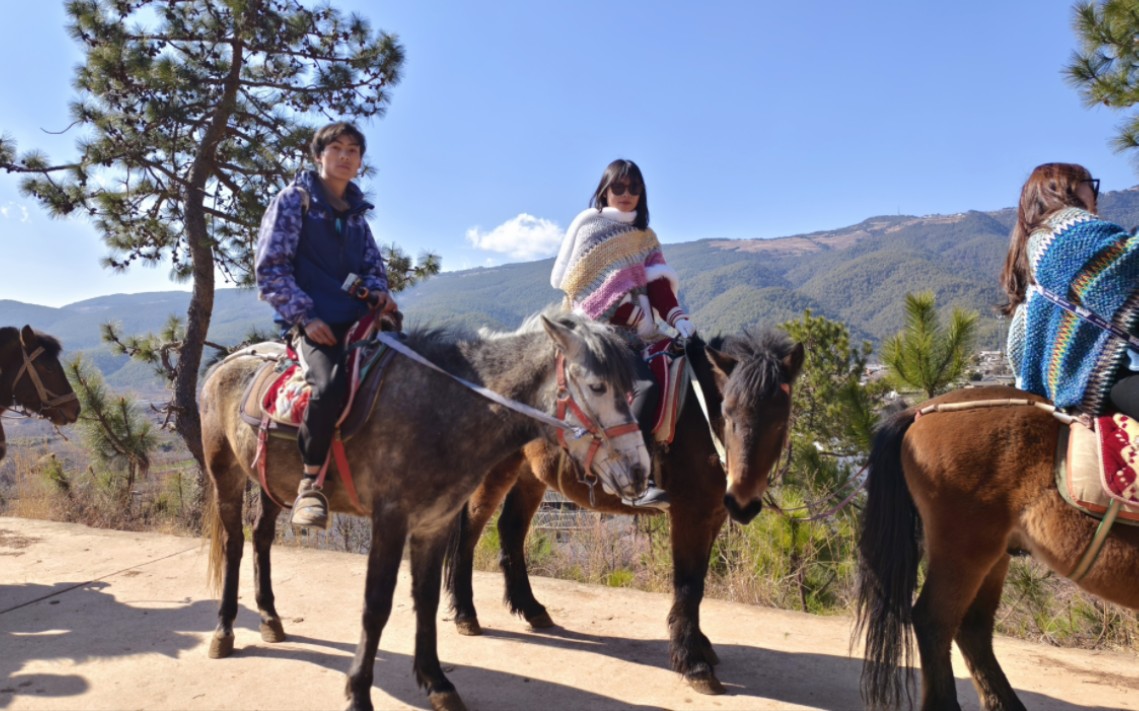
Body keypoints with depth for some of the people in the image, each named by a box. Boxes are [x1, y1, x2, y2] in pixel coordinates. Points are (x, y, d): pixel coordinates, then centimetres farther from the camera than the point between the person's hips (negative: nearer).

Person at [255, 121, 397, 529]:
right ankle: (310, 483, -19)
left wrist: (378, 290, 1)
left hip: (357, 319, 7)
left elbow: (372, 265, 25)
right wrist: (304, 315, -15)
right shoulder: (294, 200, 2)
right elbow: (270, 267, -4)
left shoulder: (356, 211, 19)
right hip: (313, 321, -7)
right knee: (331, 384, -34)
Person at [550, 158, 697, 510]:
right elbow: (578, 285, -5)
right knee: (646, 386, -28)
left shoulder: (644, 236, 19)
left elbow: (658, 284, 6)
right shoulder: (589, 226, 3)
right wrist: (628, 316, -14)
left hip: (639, 331, 7)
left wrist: (677, 317, -13)